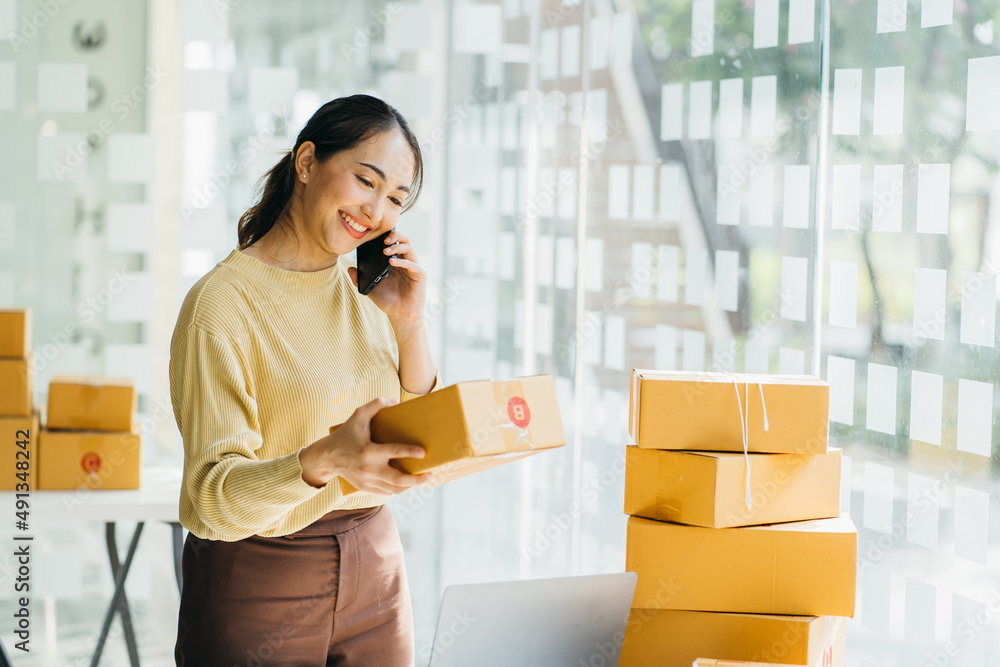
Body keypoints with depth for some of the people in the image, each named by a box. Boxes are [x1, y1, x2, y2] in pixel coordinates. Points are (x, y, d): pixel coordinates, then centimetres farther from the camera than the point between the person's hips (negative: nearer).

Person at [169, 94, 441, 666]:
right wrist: (326, 461, -38)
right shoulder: (222, 303, -15)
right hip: (256, 587, -6)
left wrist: (410, 323, -7)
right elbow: (218, 497, -21)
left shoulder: (367, 290, 4)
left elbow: (421, 448, 5)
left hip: (375, 570, 6)